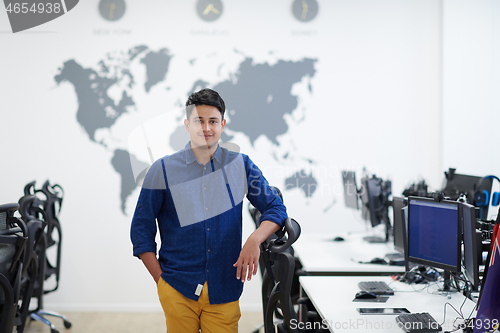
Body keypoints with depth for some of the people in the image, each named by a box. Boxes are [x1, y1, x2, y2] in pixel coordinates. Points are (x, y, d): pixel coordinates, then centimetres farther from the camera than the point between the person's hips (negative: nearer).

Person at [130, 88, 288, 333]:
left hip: (224, 292, 1)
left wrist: (254, 240, -11)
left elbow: (275, 207, 9)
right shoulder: (163, 170, 1)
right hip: (178, 291, -1)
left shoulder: (241, 166, 5)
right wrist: (161, 281, -2)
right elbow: (141, 230, 5)